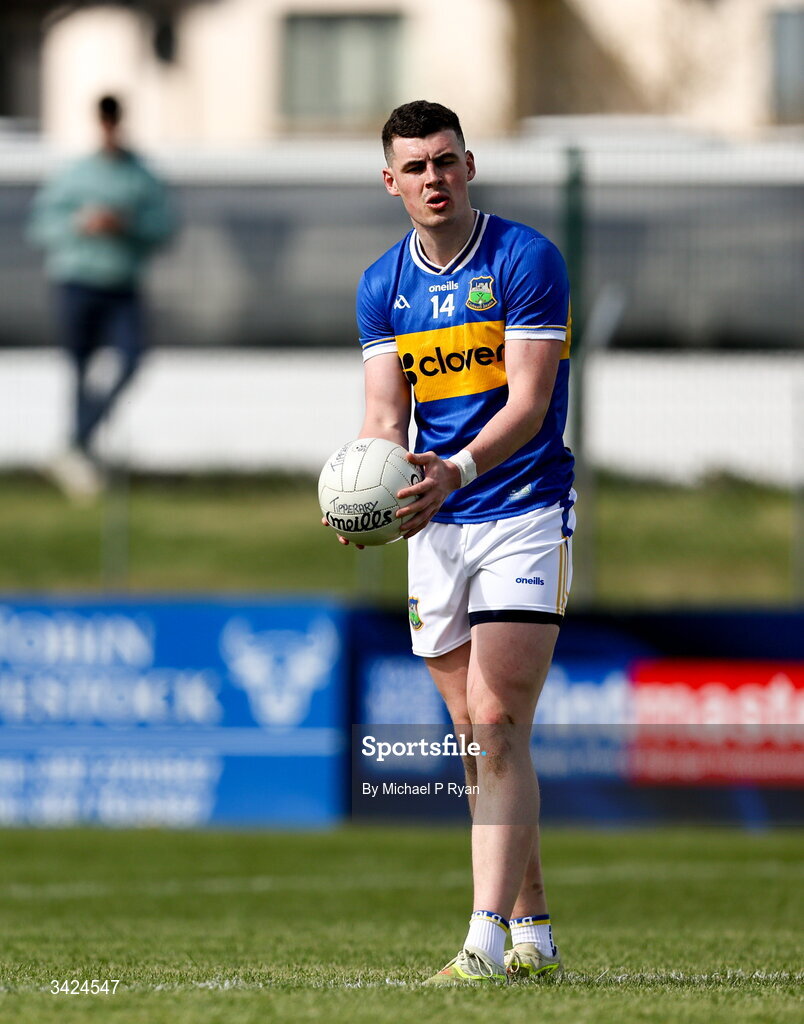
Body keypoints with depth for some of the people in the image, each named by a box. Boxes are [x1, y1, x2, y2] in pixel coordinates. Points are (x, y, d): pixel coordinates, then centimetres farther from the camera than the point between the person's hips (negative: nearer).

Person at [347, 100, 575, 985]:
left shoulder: (525, 261, -9)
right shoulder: (382, 287, 8)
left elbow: (527, 404, -15)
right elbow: (385, 418, 3)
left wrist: (458, 470, -31)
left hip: (525, 510, -6)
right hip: (437, 527, 6)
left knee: (497, 727, -16)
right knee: (479, 742, 8)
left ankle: (487, 942, -23)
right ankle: (533, 934, 16)